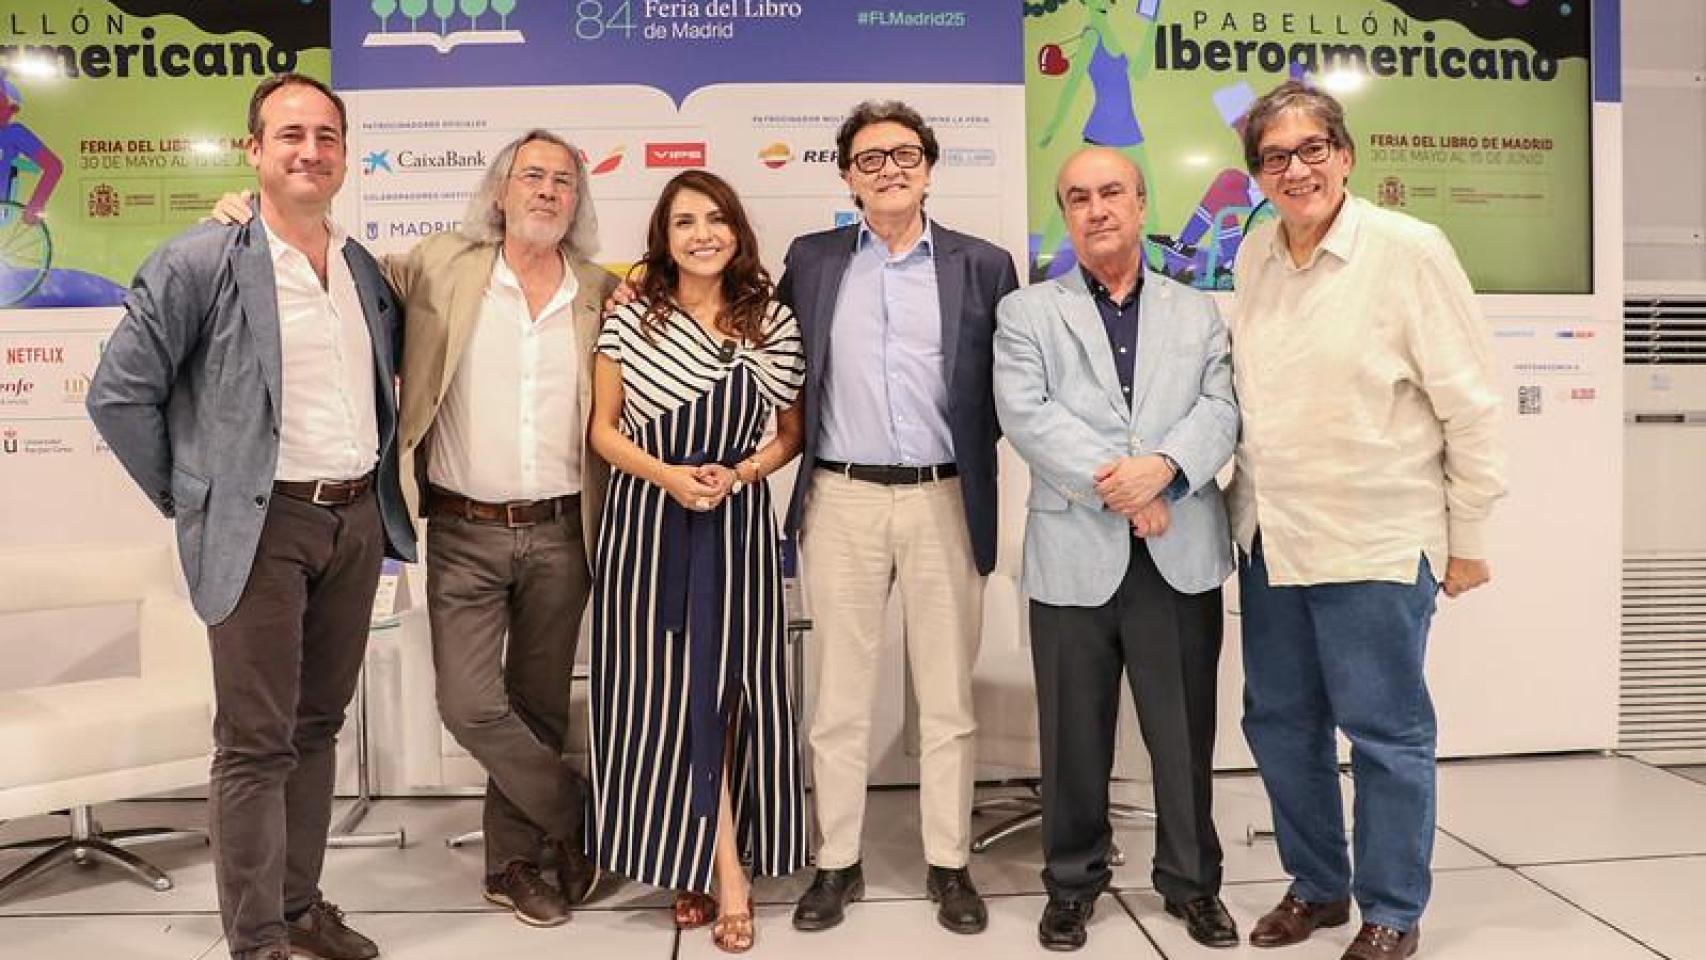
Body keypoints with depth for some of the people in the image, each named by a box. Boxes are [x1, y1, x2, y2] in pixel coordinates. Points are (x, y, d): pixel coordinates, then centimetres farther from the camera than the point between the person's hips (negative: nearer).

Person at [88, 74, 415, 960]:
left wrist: (374, 487, 13)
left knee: (318, 725, 14)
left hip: (358, 520, 6)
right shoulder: (200, 262, -7)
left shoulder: (367, 271, 10)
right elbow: (118, 393, -6)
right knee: (256, 743, 1)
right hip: (263, 526, -5)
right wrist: (189, 498, -3)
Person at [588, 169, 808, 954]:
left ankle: (710, 866, 15)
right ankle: (720, 871, 16)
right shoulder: (630, 318, 1)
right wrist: (667, 475, -13)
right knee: (663, 693, 2)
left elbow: (791, 432, 9)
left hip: (735, 523, 0)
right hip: (647, 521, 0)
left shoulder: (774, 323, 2)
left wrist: (738, 473, -10)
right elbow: (604, 428, 4)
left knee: (719, 692, 2)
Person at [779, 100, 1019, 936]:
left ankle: (949, 865, 21)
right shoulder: (812, 260, 8)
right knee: (839, 695, 8)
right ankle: (838, 863, 21)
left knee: (947, 696, 8)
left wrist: (971, 453, -1)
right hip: (841, 500, 1)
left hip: (945, 501, -1)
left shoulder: (983, 265, 4)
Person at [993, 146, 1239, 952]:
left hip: (1181, 555, 2)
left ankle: (1192, 880, 27)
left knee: (1185, 732, 10)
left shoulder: (1199, 313, 14)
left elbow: (1221, 411, 2)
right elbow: (1027, 415, -7)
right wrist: (1117, 486, -15)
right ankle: (1073, 881, 24)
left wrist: (1163, 467, -17)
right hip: (1075, 553, -1)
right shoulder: (1026, 312, 6)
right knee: (1074, 734, 8)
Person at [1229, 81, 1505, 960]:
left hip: (1373, 541, -5)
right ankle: (1317, 885, 34)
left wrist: (1468, 538, -5)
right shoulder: (1253, 254, 5)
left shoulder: (1410, 250, -11)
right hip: (1268, 537, 6)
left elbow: (1470, 405, -8)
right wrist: (1251, 503, 10)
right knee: (1279, 723, 15)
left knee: (1385, 732, 6)